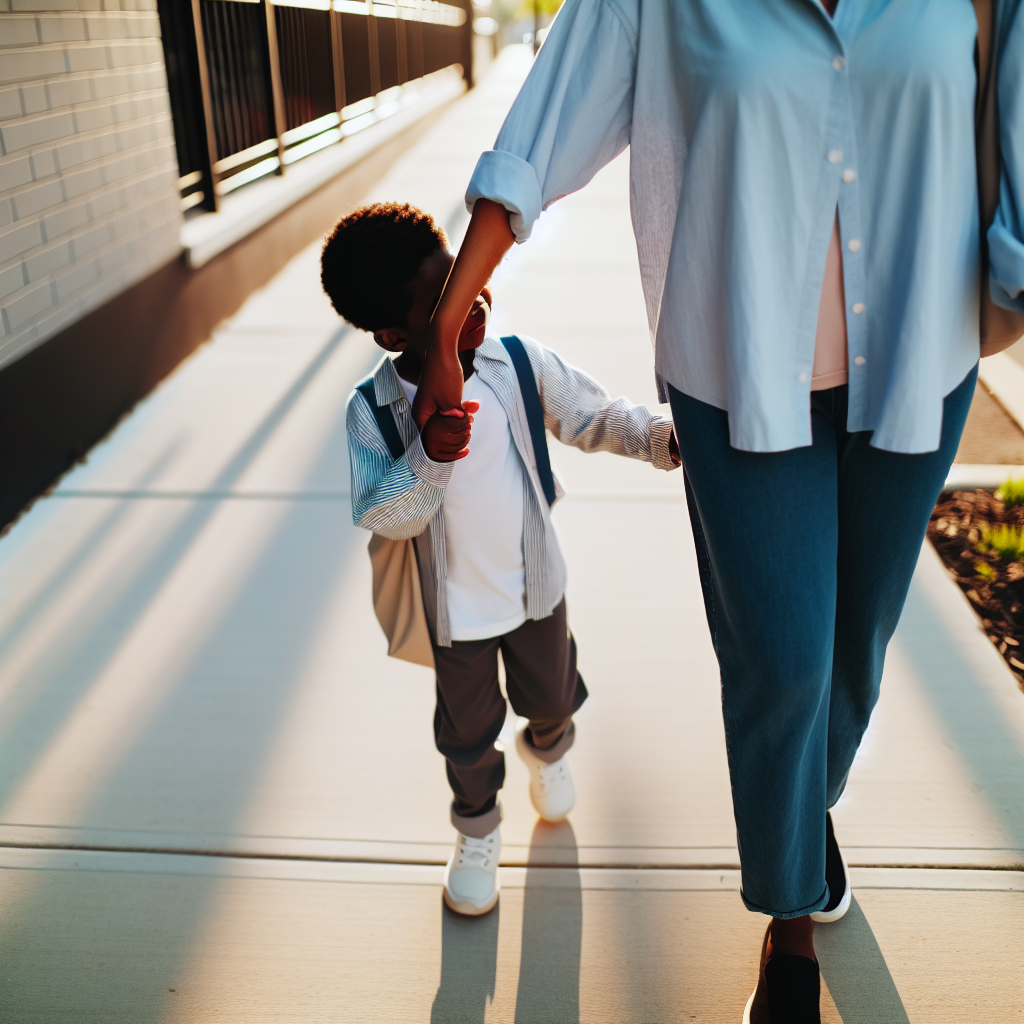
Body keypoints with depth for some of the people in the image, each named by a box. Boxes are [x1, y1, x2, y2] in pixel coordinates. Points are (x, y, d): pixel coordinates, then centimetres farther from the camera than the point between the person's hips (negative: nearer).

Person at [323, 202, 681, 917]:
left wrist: (667, 438, -21)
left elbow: (593, 416, -5)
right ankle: (477, 831, 47)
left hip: (534, 581, 3)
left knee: (553, 697, 25)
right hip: (454, 607, -2)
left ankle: (546, 751, 62)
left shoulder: (519, 362, -15)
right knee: (470, 730, 16)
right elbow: (382, 519, -26)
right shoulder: (374, 410, -22)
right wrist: (430, 457, -43)